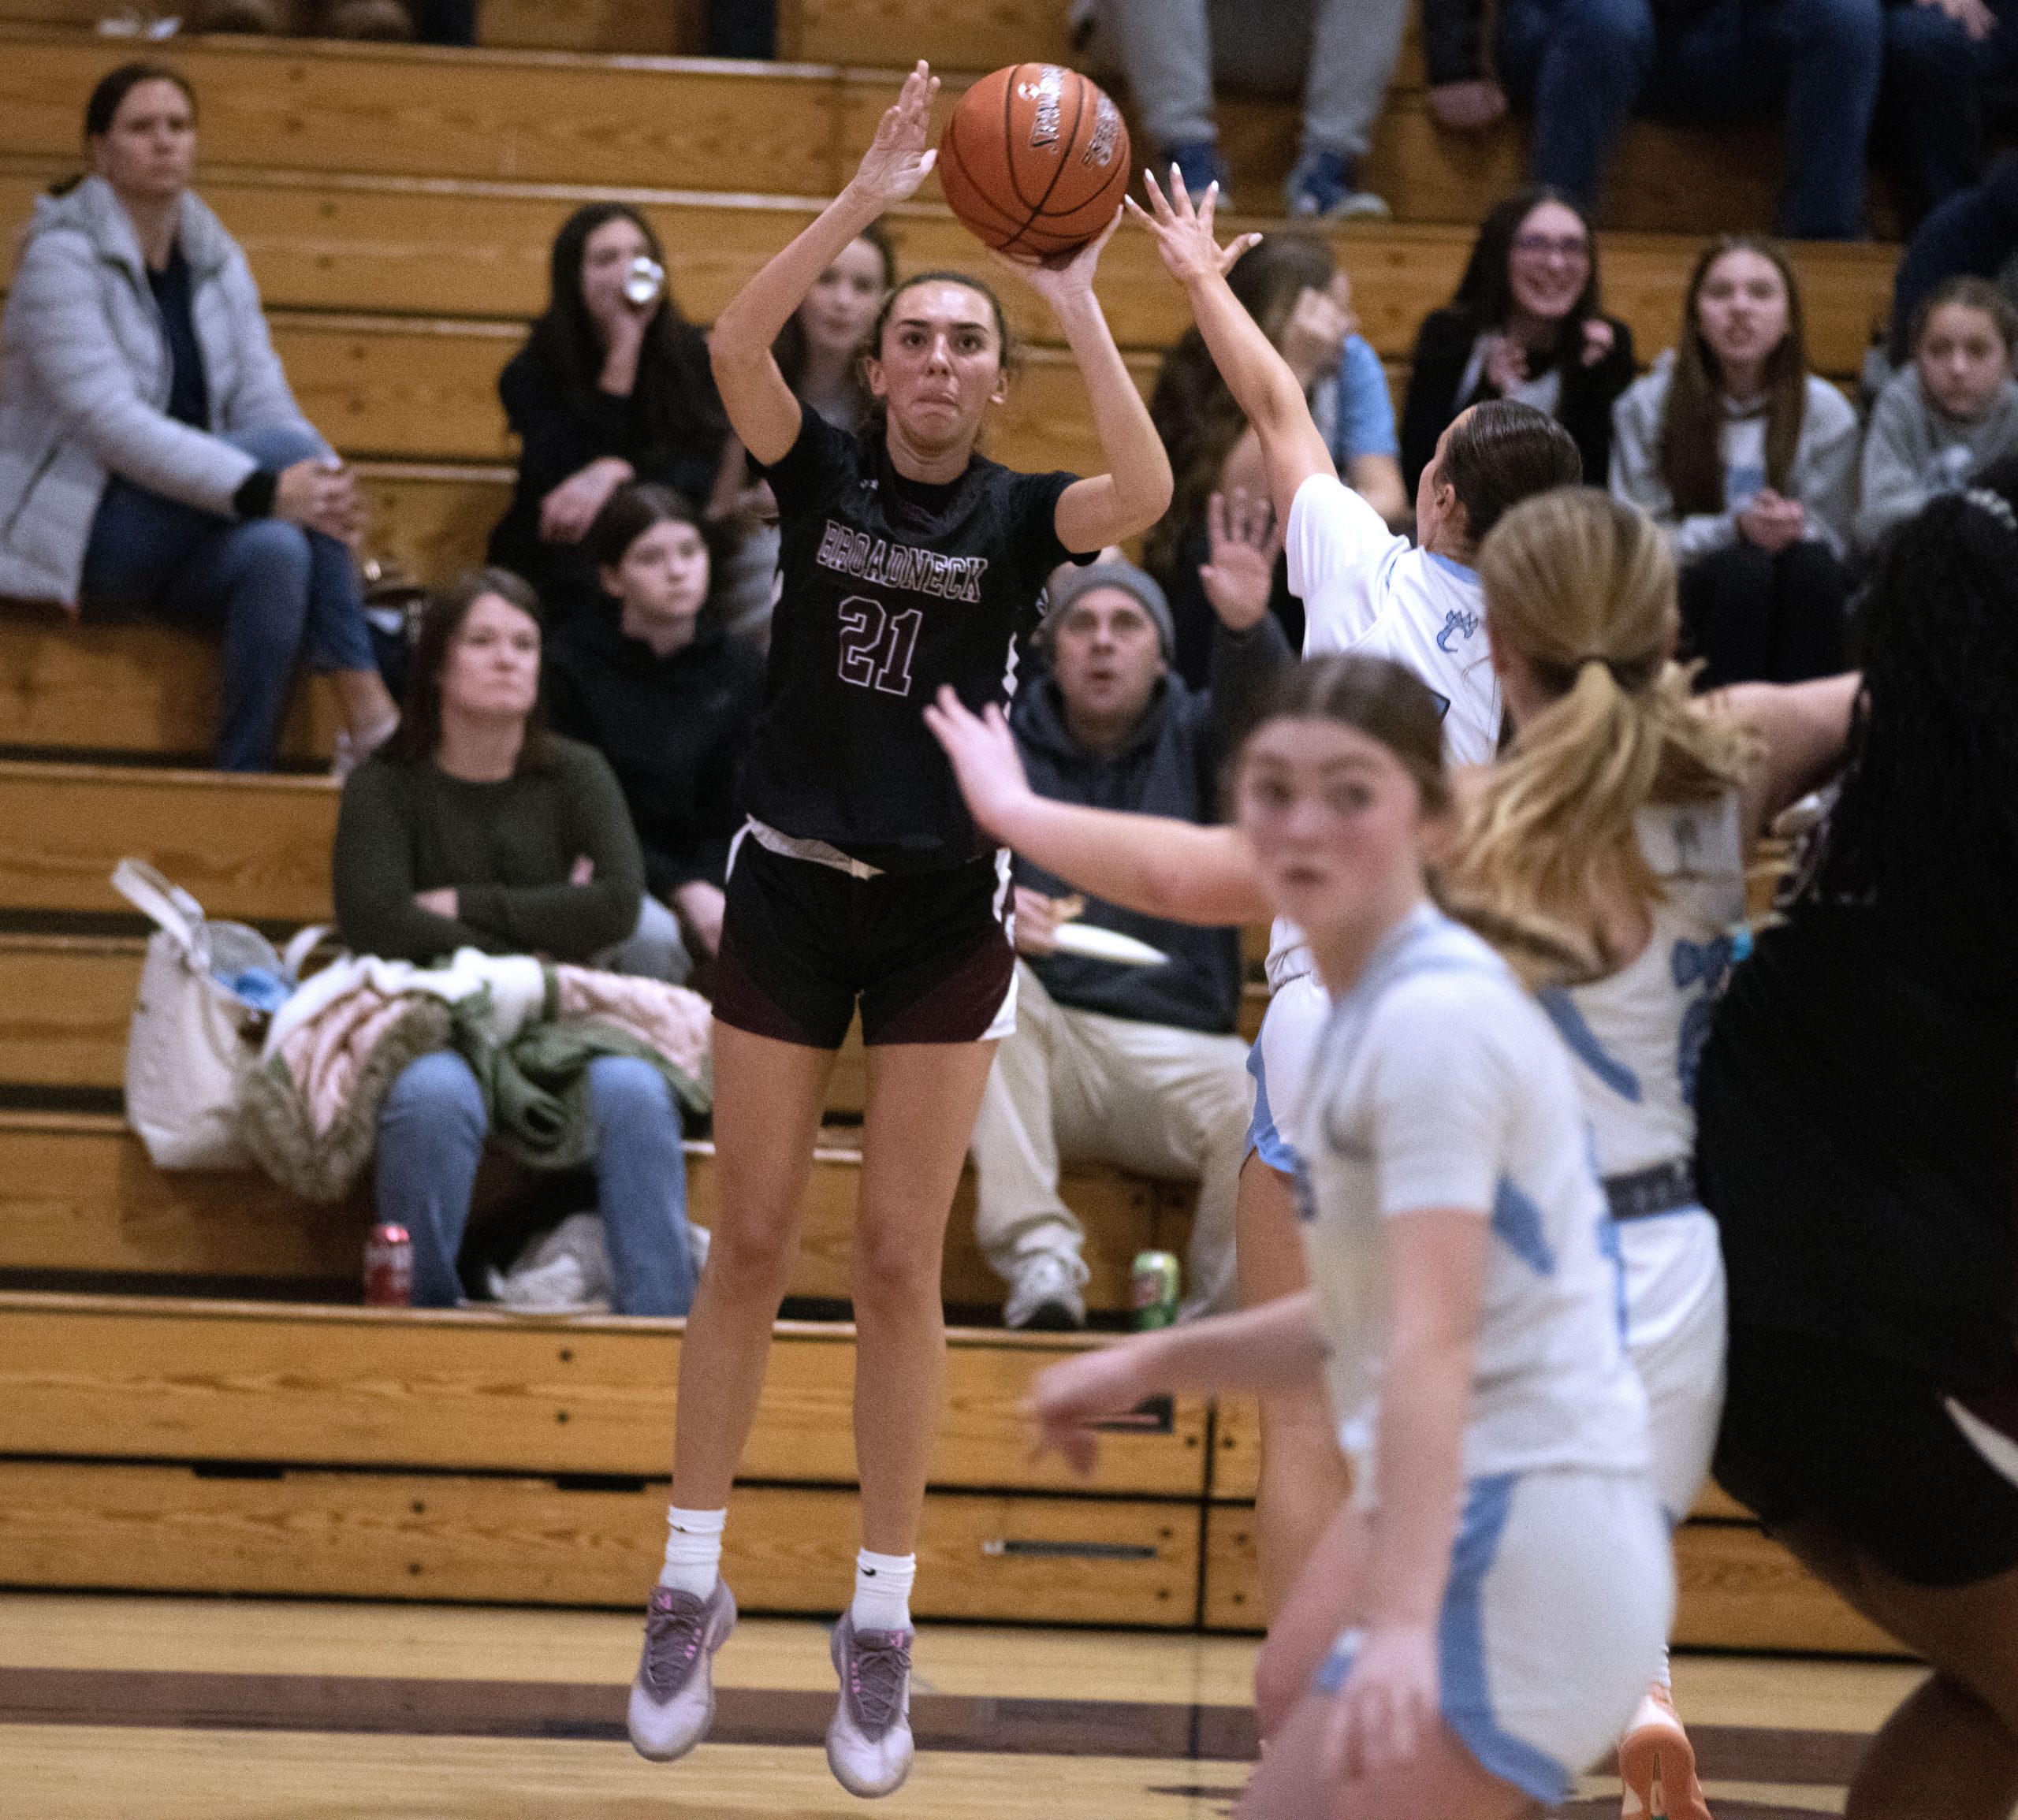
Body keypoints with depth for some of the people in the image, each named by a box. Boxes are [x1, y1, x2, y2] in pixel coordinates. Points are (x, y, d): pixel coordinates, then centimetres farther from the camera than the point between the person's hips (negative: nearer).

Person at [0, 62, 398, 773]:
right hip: (78, 530, -6)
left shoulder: (216, 259, 10)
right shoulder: (63, 255, -12)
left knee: (279, 551, -30)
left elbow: (263, 398, 1)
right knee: (284, 445, -27)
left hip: (176, 544, 6)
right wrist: (265, 490, -33)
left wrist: (324, 482, -23)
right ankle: (369, 714, -28)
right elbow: (109, 420, -24)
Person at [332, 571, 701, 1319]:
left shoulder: (575, 775, 10)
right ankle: (423, 1315, -25)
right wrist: (539, 941, -11)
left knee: (633, 1092, -31)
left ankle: (661, 1320, -31)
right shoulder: (386, 787, 4)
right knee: (434, 1096, -37)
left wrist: (468, 908, -7)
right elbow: (375, 922, -13)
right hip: (435, 1027, -2)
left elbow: (618, 906, -5)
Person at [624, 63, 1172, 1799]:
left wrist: (1079, 300, -21)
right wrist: (871, 195, -27)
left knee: (900, 1264, 1)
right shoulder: (821, 477, 0)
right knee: (751, 1245, 4)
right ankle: (693, 1589, 13)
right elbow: (735, 348, -20)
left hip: (946, 908, 0)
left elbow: (1146, 493, -23)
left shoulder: (1018, 515, -1)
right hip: (790, 887, 1)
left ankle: (883, 1624, 8)